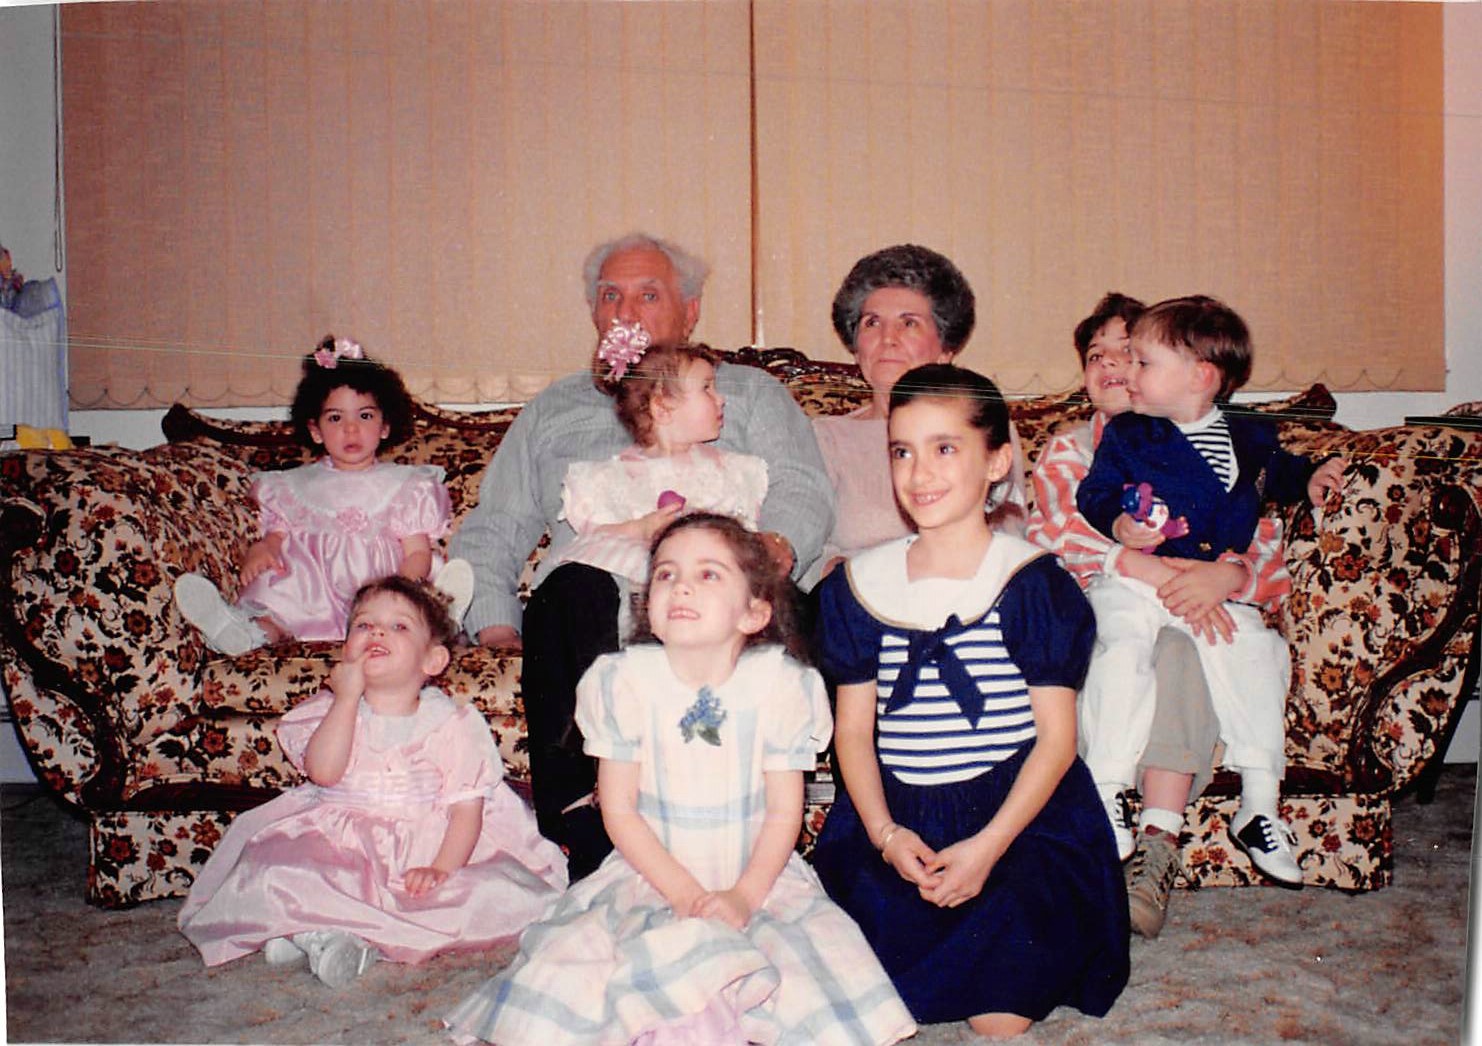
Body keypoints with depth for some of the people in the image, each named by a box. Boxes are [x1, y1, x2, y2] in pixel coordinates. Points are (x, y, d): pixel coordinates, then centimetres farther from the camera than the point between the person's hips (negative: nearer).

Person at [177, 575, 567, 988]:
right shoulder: (333, 710, 5)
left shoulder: (453, 723, 0)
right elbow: (323, 772, -15)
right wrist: (347, 696, -12)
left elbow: (467, 810, -5)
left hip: (422, 853, 1)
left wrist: (441, 869, -22)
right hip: (339, 851, 0)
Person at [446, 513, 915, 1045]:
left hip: (758, 879, 0)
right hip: (650, 877, 0)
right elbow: (619, 810, -6)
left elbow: (784, 812, -4)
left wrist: (744, 895, -17)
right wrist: (684, 893, -16)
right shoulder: (625, 682, -8)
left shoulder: (779, 685, -9)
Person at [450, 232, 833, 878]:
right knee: (574, 593, -36)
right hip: (588, 590, 2)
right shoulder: (552, 411, 34)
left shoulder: (749, 392, 27)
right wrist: (493, 617, 7)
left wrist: (779, 544, -16)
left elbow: (801, 491, 9)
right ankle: (593, 855, -36)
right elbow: (492, 528, 27)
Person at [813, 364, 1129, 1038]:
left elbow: (1056, 735, -5)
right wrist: (886, 834, -10)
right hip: (895, 817, 3)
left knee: (1002, 1017, -18)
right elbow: (854, 728, 6)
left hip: (1019, 812, -3)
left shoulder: (1034, 583, -4)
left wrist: (988, 845, -15)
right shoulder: (861, 584, 5)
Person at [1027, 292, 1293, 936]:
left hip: (1184, 620, 0)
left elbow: (1263, 544, 2)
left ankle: (1158, 845, -37)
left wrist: (1226, 574, -24)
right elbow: (1052, 533, -6)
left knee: (1178, 650, -34)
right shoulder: (1066, 450, 15)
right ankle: (1110, 834, -34)